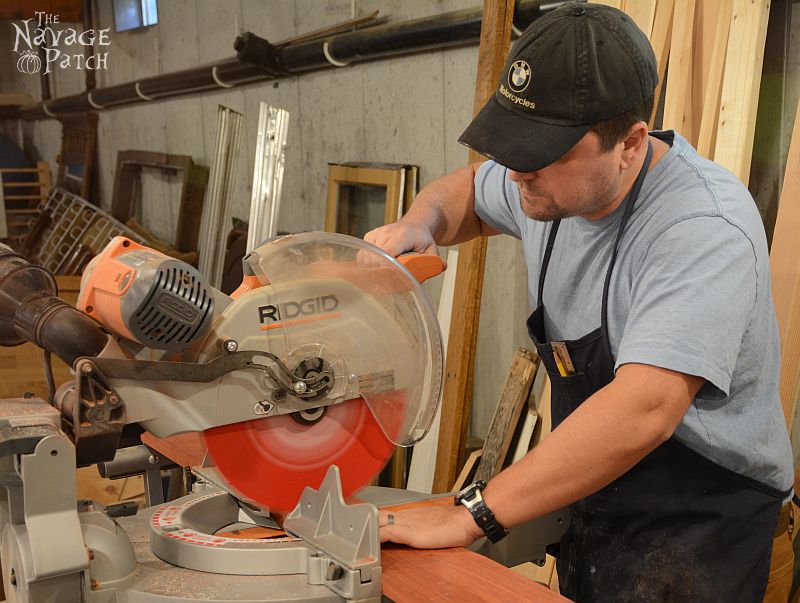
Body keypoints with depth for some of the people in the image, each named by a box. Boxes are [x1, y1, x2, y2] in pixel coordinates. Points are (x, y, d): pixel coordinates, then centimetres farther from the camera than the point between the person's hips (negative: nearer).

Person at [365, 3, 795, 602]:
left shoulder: (705, 228, -29)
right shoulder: (552, 180, -4)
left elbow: (644, 409, -37)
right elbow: (467, 191, 16)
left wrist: (471, 516, -35)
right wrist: (418, 226, -7)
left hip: (696, 530, -6)